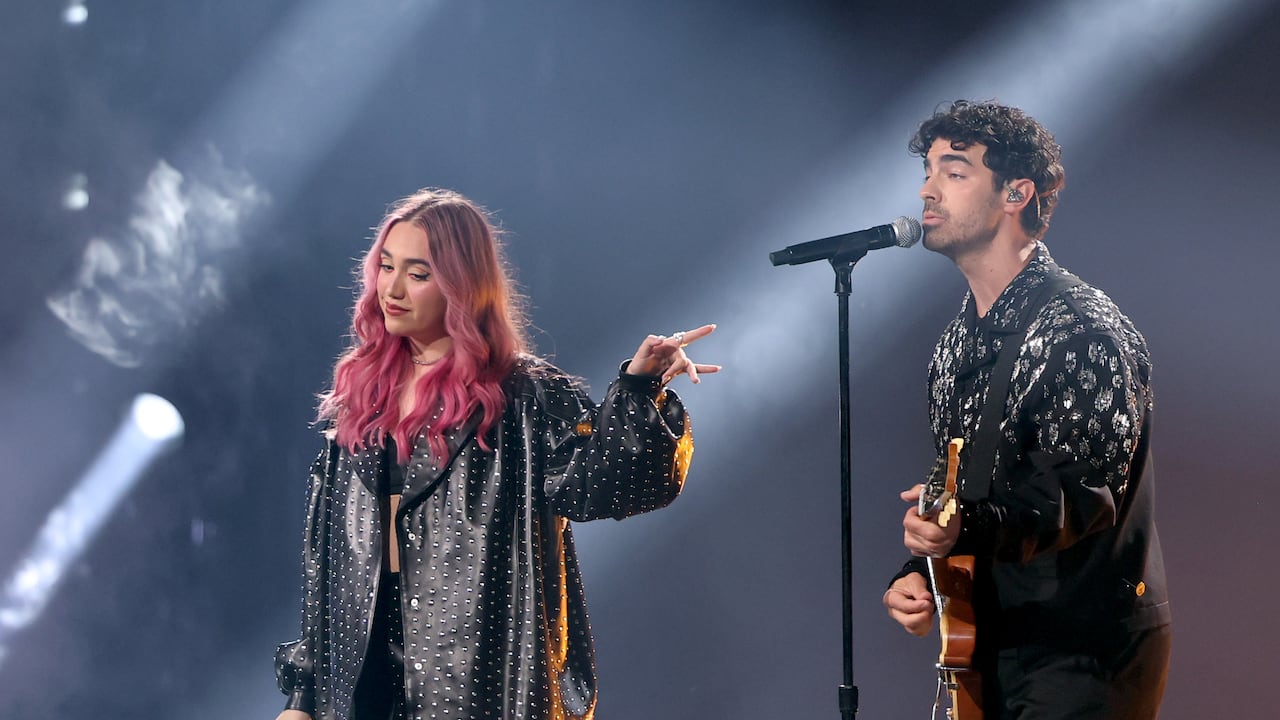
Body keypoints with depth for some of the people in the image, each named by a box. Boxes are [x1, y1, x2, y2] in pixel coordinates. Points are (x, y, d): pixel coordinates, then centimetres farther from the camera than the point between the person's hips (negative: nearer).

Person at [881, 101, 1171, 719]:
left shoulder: (1082, 332, -16)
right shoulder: (958, 343, 12)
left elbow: (1084, 496, -23)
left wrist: (970, 528, -38)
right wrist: (917, 572, 1)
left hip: (1085, 652, -8)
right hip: (991, 645, 8)